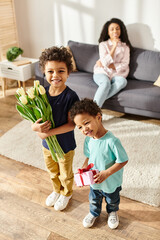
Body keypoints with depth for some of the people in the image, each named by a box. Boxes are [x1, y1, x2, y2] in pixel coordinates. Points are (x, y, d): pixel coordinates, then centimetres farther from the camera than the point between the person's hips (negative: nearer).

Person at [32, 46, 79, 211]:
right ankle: (56, 191, 56)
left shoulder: (71, 96, -25)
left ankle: (66, 194, 50)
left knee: (66, 174, 21)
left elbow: (71, 124, -24)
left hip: (65, 145, -4)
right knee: (52, 172, 28)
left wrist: (49, 132, -30)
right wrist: (35, 127, -28)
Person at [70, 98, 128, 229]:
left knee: (112, 200, 28)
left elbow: (123, 160, -28)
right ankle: (94, 213, 61)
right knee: (94, 200, 30)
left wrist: (106, 173, -31)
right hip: (94, 181, 4)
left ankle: (112, 212, 60)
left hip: (111, 183, -4)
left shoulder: (112, 141, -35)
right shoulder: (88, 140, -14)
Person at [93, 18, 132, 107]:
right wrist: (114, 47, -14)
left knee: (123, 81, -34)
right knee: (106, 83, -36)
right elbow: (104, 63, -9)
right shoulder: (103, 44, 6)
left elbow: (124, 65, 0)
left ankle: (99, 99, -38)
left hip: (116, 74, 2)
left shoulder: (125, 46, 11)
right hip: (102, 73, -1)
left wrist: (109, 65, -8)